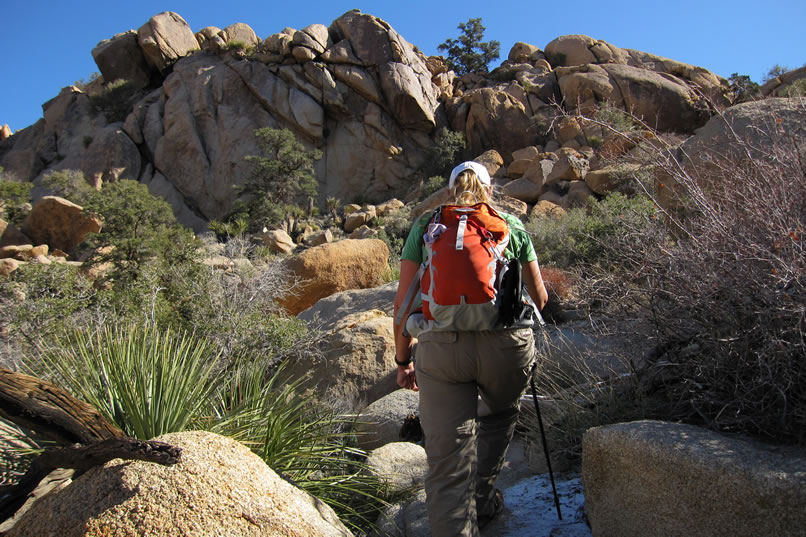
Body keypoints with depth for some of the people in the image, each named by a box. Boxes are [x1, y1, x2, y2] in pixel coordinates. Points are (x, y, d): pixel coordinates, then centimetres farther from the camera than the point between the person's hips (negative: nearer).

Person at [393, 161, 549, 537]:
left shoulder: (426, 224, 14)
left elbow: (403, 302, 10)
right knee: (498, 416, 31)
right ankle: (482, 502, 44)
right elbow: (539, 297, 21)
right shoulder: (511, 223, 15)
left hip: (440, 346, -1)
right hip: (507, 343, 2)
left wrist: (403, 359, 20)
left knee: (447, 462, 5)